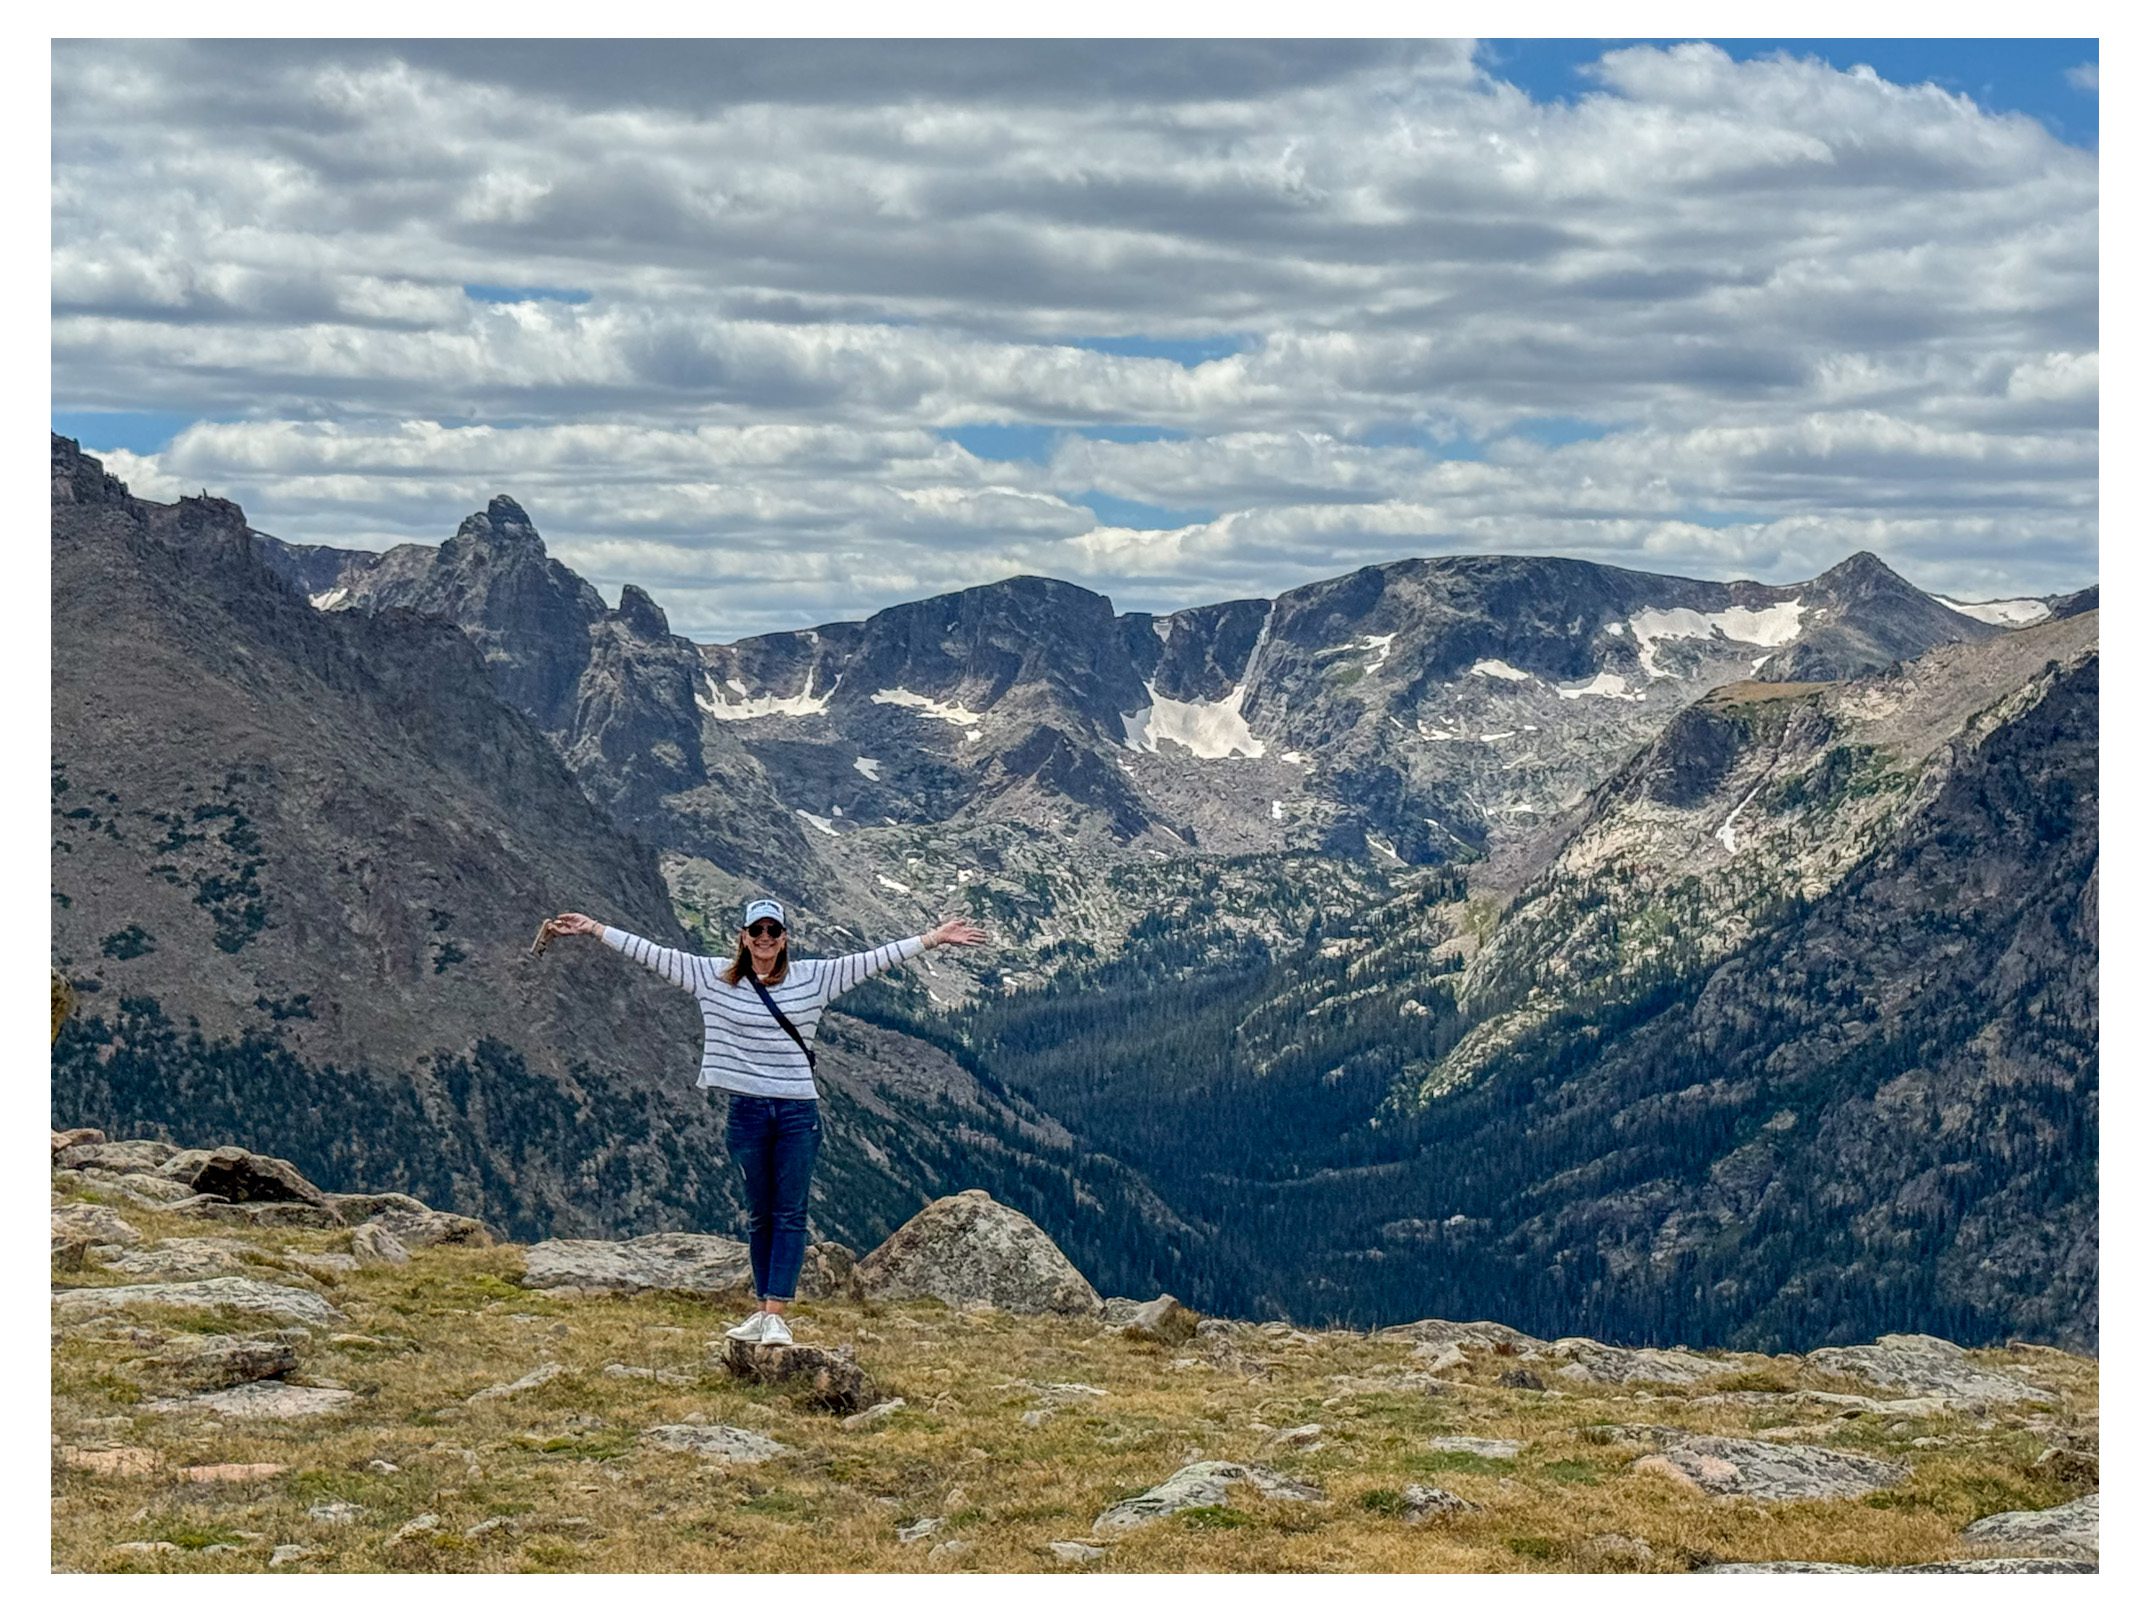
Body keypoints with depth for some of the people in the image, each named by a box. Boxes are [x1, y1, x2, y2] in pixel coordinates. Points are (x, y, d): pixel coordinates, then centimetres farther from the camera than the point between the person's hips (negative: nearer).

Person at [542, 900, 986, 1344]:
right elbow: (652, 954, 1)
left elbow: (873, 960, 1)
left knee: (790, 1215, -3)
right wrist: (591, 928, -2)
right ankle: (763, 1310, 14)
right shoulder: (713, 976, 3)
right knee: (760, 1215, 8)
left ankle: (776, 1315, -5)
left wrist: (933, 939, -3)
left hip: (798, 1111, -1)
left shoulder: (812, 977, 2)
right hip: (747, 1111, 1)